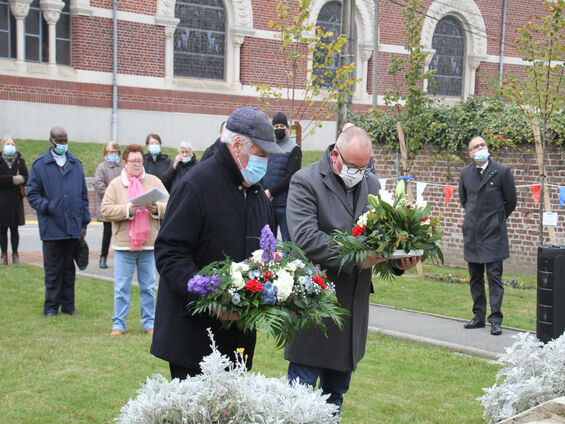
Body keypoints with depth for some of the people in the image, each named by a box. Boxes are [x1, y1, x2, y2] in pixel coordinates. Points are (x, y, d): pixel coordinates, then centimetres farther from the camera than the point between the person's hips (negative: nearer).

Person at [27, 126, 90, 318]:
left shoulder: (76, 164, 12)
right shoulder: (39, 164, 2)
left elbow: (83, 194, 15)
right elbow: (32, 194, 2)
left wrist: (84, 222, 10)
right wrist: (48, 208, -13)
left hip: (73, 227, 3)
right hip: (51, 226, -3)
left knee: (69, 268, 9)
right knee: (53, 269, 2)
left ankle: (68, 305, 17)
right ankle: (51, 307, 12)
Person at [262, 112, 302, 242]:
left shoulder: (293, 149, -2)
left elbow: (291, 177, -10)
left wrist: (271, 192, -14)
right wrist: (263, 192, -6)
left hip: (284, 204, -5)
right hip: (266, 202, 5)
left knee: (288, 240, -1)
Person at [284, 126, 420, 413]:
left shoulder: (372, 184, 11)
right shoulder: (306, 181, -9)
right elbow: (305, 237, -21)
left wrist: (399, 261, -8)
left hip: (354, 303, 6)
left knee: (336, 390, 16)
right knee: (302, 386, -2)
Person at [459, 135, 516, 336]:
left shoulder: (502, 172, -6)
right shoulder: (465, 173, 6)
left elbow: (511, 201, 2)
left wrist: (496, 220, 9)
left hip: (493, 234, -5)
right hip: (472, 234, 5)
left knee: (494, 276, -6)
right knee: (475, 278, 10)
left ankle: (496, 319, -3)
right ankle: (479, 317, 20)